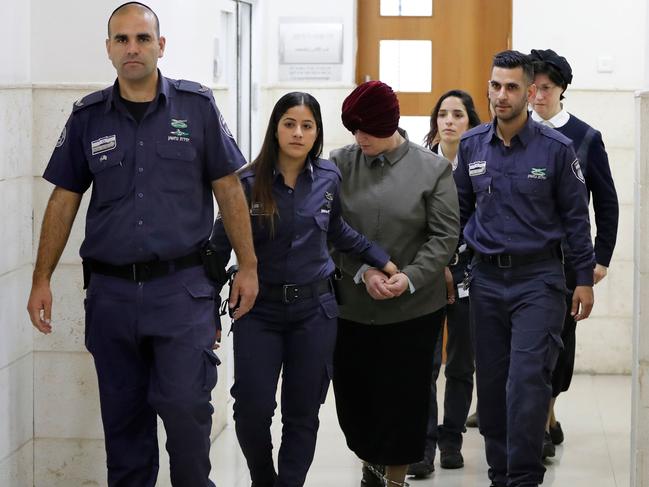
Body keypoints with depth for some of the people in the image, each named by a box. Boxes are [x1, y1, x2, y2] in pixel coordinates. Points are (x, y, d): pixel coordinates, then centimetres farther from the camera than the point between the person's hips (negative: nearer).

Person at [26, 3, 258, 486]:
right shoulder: (88, 117, 5)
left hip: (183, 287, -2)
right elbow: (64, 200, 9)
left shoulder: (196, 106, 0)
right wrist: (41, 280, 5)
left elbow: (229, 189, 3)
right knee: (122, 414, 9)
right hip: (111, 291, 3)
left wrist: (248, 266, 1)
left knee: (185, 405, -10)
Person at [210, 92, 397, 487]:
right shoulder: (249, 183, -7)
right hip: (260, 310, -2)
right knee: (253, 410, -8)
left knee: (302, 414, 5)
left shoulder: (328, 179, 1)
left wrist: (382, 260, 19)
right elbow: (220, 248, -2)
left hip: (314, 309, 2)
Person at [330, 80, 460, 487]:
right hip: (350, 305, 2)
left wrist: (410, 278, -16)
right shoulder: (341, 164, 1)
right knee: (353, 394, 9)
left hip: (413, 309, -2)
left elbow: (445, 235, -4)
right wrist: (363, 272, -15)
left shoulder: (433, 169, -3)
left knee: (403, 398, 5)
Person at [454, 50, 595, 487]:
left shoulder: (556, 148, -6)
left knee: (527, 382, -11)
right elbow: (460, 209, 14)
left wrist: (584, 278, -1)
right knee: (491, 384, 9)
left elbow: (576, 216, -1)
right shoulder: (472, 145, 4)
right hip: (487, 278, 4)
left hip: (539, 278, -4)